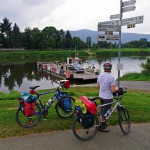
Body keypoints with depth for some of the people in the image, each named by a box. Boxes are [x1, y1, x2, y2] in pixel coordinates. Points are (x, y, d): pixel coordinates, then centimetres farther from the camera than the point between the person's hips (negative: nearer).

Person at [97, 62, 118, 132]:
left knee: (102, 111, 22)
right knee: (105, 112, 7)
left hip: (101, 96, 7)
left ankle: (102, 123, 39)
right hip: (108, 97, -6)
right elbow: (113, 90, -21)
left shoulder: (100, 76, -1)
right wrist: (116, 88, 0)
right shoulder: (111, 77, -21)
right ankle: (102, 127, 19)